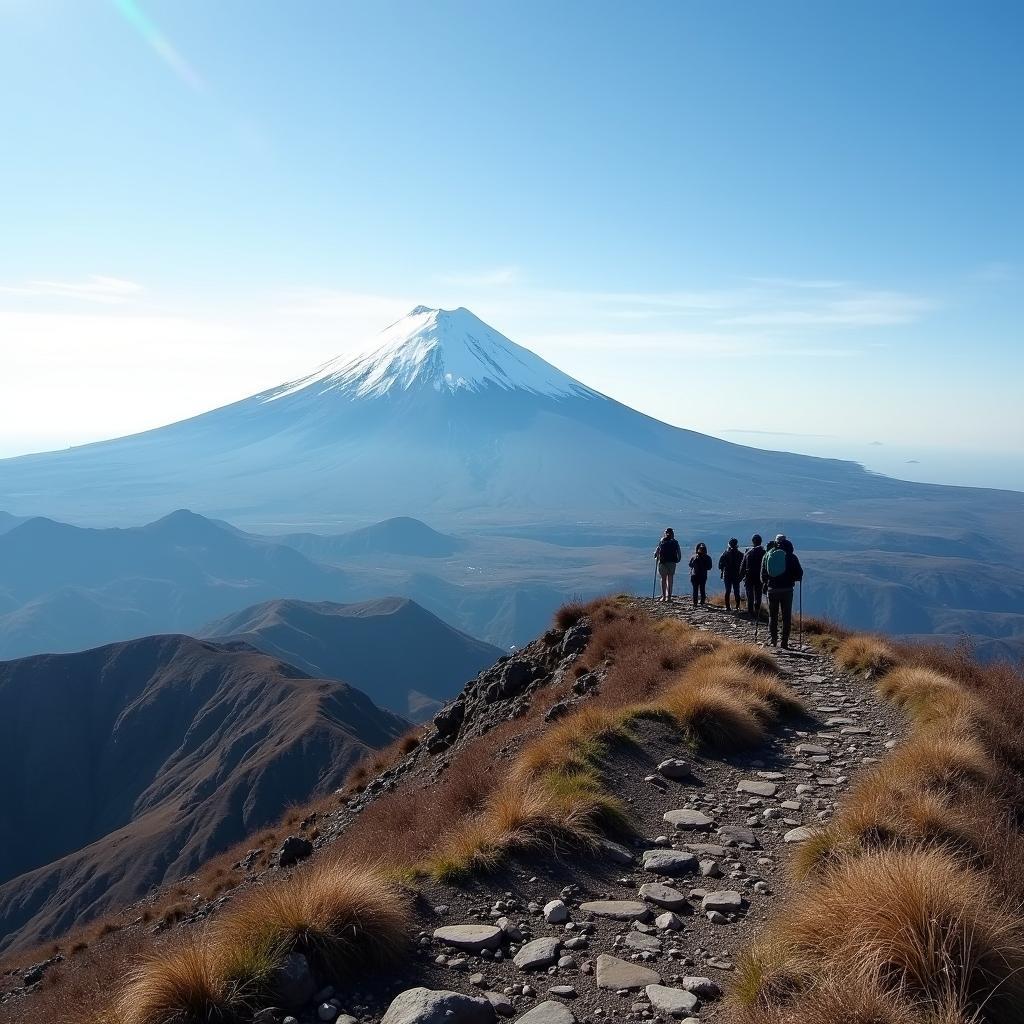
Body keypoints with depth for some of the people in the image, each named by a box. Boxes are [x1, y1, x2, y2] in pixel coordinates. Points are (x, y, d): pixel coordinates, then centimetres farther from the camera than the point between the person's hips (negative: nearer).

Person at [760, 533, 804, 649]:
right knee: (786, 617, 4)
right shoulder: (791, 556, -4)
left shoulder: (768, 555, 3)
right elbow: (799, 574, -1)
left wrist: (765, 583, 21)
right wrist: (792, 579, 18)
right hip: (787, 590, -2)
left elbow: (763, 574, 7)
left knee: (773, 616, 12)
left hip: (772, 590, 2)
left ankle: (773, 640, 10)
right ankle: (785, 642, 1)